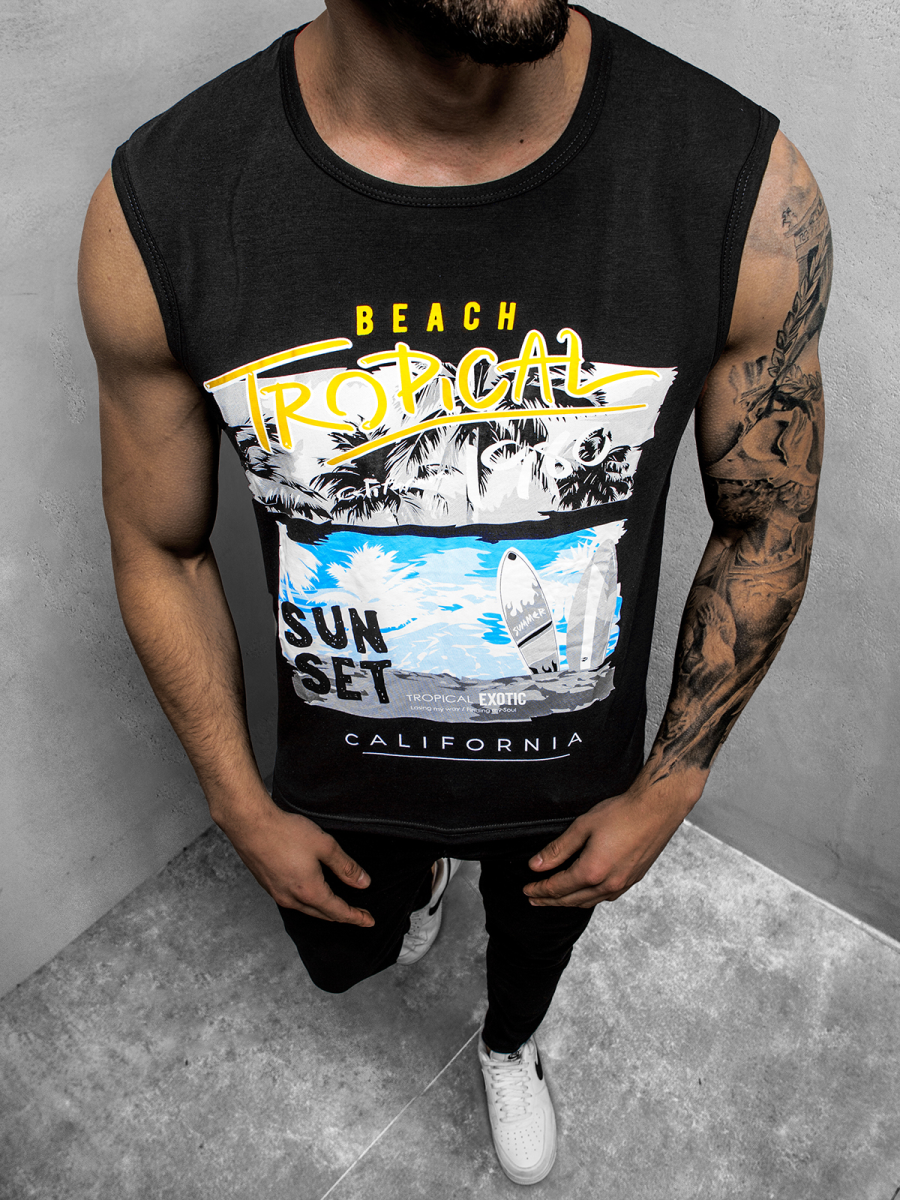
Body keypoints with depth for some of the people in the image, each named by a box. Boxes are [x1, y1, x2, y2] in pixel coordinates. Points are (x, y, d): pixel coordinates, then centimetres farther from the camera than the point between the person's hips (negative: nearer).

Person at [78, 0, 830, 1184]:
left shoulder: (749, 191, -26)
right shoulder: (155, 208, -25)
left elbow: (767, 525, -10)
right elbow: (161, 550, -10)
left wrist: (668, 789, -6)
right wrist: (244, 812, -3)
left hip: (578, 776, 1)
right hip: (339, 775, 1)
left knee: (537, 944, 33)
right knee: (344, 957, 32)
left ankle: (509, 1048, 72)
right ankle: (419, 879, 70)